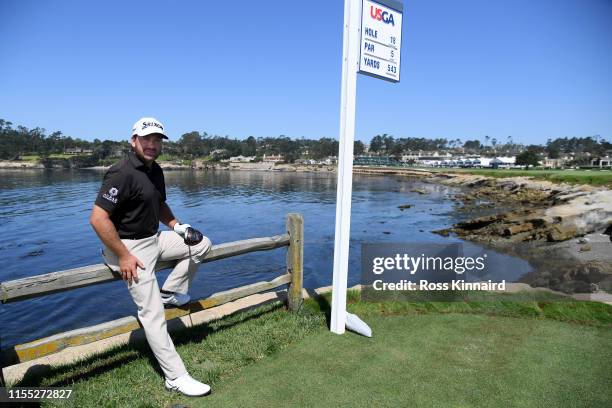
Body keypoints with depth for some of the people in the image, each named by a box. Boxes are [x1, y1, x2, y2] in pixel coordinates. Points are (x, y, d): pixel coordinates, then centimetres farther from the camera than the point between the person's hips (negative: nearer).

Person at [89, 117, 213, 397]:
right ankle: (175, 377, 0)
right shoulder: (122, 173, -21)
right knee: (153, 313, -8)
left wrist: (176, 225, 4)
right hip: (129, 247, -9)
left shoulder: (155, 170, 7)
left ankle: (169, 293, 14)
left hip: (154, 238, 9)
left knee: (201, 244, 10)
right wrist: (123, 256, -22)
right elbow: (98, 219, -25)